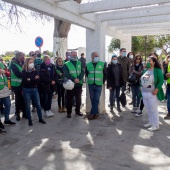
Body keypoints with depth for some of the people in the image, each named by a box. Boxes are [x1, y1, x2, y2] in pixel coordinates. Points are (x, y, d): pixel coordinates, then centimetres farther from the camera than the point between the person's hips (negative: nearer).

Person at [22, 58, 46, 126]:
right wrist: (34, 79, -16)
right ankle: (29, 120, 18)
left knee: (38, 105, 7)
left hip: (35, 89, 4)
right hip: (27, 90, -3)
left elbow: (38, 80, -3)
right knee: (27, 106, 5)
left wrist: (30, 80, -17)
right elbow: (25, 81, -17)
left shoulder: (34, 71, 6)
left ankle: (40, 118, 20)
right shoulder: (24, 72, -6)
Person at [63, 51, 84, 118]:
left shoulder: (80, 63, 11)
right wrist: (74, 79, -21)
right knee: (69, 99, 4)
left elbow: (82, 72, 0)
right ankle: (69, 112, 16)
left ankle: (78, 111, 27)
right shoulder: (66, 64, 1)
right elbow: (66, 74, -10)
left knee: (78, 99, 12)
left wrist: (79, 79, -18)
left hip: (79, 84, 3)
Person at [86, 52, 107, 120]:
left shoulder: (102, 64, 1)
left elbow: (105, 74, 8)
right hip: (91, 84, 2)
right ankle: (96, 112, 18)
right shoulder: (88, 65, 4)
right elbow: (86, 73, 19)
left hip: (98, 85, -2)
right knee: (92, 99, 6)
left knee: (96, 99, -4)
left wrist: (102, 81, 6)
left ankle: (92, 113, 3)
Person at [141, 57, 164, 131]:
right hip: (144, 93, 7)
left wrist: (156, 90, -20)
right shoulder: (145, 70, 12)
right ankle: (151, 122, 31)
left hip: (152, 94, -7)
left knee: (153, 110, -1)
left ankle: (156, 125, 9)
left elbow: (161, 81, -13)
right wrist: (141, 88, 9)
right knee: (148, 110, 16)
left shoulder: (157, 70, -8)